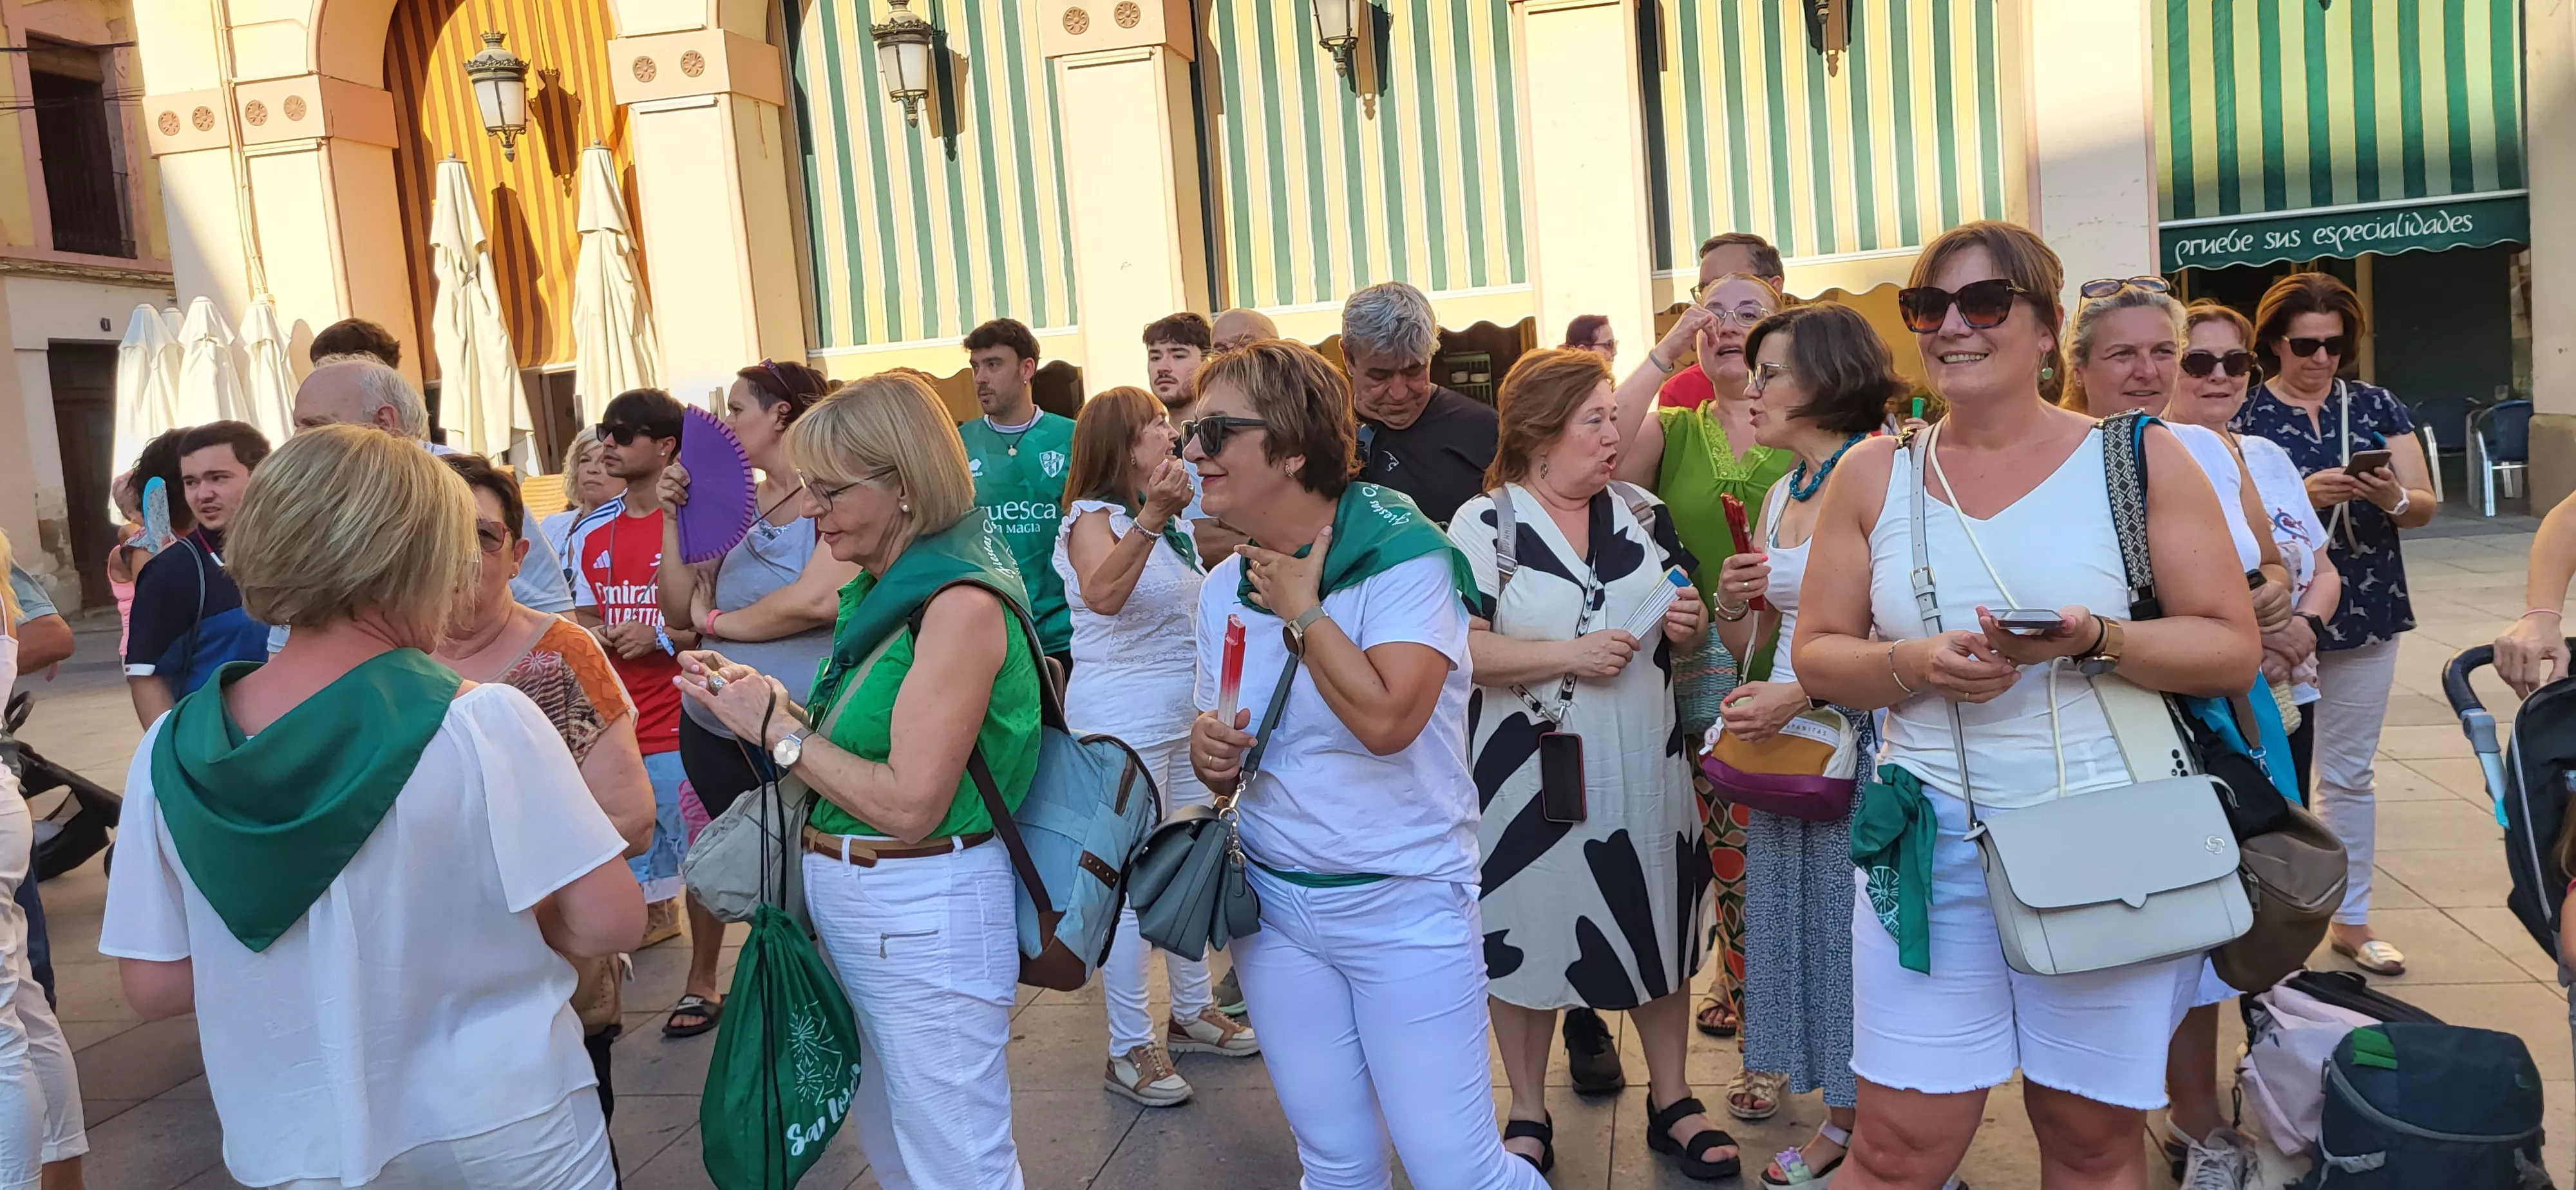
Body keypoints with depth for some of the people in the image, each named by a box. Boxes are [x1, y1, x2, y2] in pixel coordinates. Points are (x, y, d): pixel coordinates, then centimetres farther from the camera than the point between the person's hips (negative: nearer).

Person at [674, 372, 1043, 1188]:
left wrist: (778, 730, -14)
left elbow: (909, 804, -23)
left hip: (925, 917, -9)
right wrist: (761, 700, -1)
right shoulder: (882, 591, 8)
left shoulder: (959, 604, -19)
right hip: (846, 903, 9)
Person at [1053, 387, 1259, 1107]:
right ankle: (1129, 1048, 5)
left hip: (1189, 715, 8)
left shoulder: (1175, 518, 12)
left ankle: (1191, 1012, 29)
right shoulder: (1093, 518, -12)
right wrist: (1150, 517, -44)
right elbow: (1102, 594, -35)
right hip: (1123, 720, -8)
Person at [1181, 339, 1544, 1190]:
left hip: (1405, 905, -5)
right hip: (1273, 905, 6)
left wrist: (1301, 609, -17)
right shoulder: (1225, 586, 5)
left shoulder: (1402, 552, -14)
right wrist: (1208, 750, -9)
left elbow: (1386, 719, -30)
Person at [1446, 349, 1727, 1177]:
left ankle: (1672, 1104, 33)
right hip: (1530, 772, -4)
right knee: (1526, 934, 7)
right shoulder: (1484, 525, -9)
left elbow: (1685, 619, 18)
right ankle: (1529, 1120, 27)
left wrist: (1689, 625, -5)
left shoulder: (1642, 514, 6)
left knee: (1659, 927, 13)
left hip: (1645, 763, 4)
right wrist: (1569, 654, -22)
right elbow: (1458, 649, -17)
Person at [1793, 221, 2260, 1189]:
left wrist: (2094, 640, -19)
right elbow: (1817, 656, 6)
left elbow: (2234, 647, -1)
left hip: (2113, 848, 0)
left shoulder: (2141, 460, 0)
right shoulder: (1874, 475, 5)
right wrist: (1917, 664, -14)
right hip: (1933, 845, 1)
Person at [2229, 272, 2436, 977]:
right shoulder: (2244, 416, -4)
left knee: (2350, 773, 12)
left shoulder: (2377, 408, 6)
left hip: (2368, 614, 3)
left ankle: (2351, 920, 23)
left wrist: (2394, 498, -17)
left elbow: (2426, 507, 4)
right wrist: (2302, 497, -24)